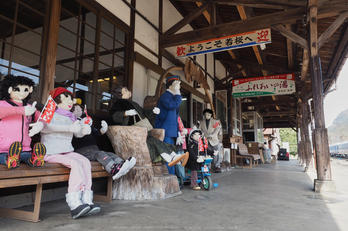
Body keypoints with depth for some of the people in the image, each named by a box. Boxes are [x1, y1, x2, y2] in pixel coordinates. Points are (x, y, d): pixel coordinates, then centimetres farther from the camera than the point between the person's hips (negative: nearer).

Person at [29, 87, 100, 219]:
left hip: (68, 152, 6)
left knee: (85, 162, -20)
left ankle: (86, 201, -25)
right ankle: (75, 203, -29)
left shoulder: (70, 117, 23)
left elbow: (78, 134, 15)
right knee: (75, 164, -28)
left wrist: (84, 129, -11)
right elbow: (44, 127, -18)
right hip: (51, 154, -6)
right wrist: (69, 128, -27)